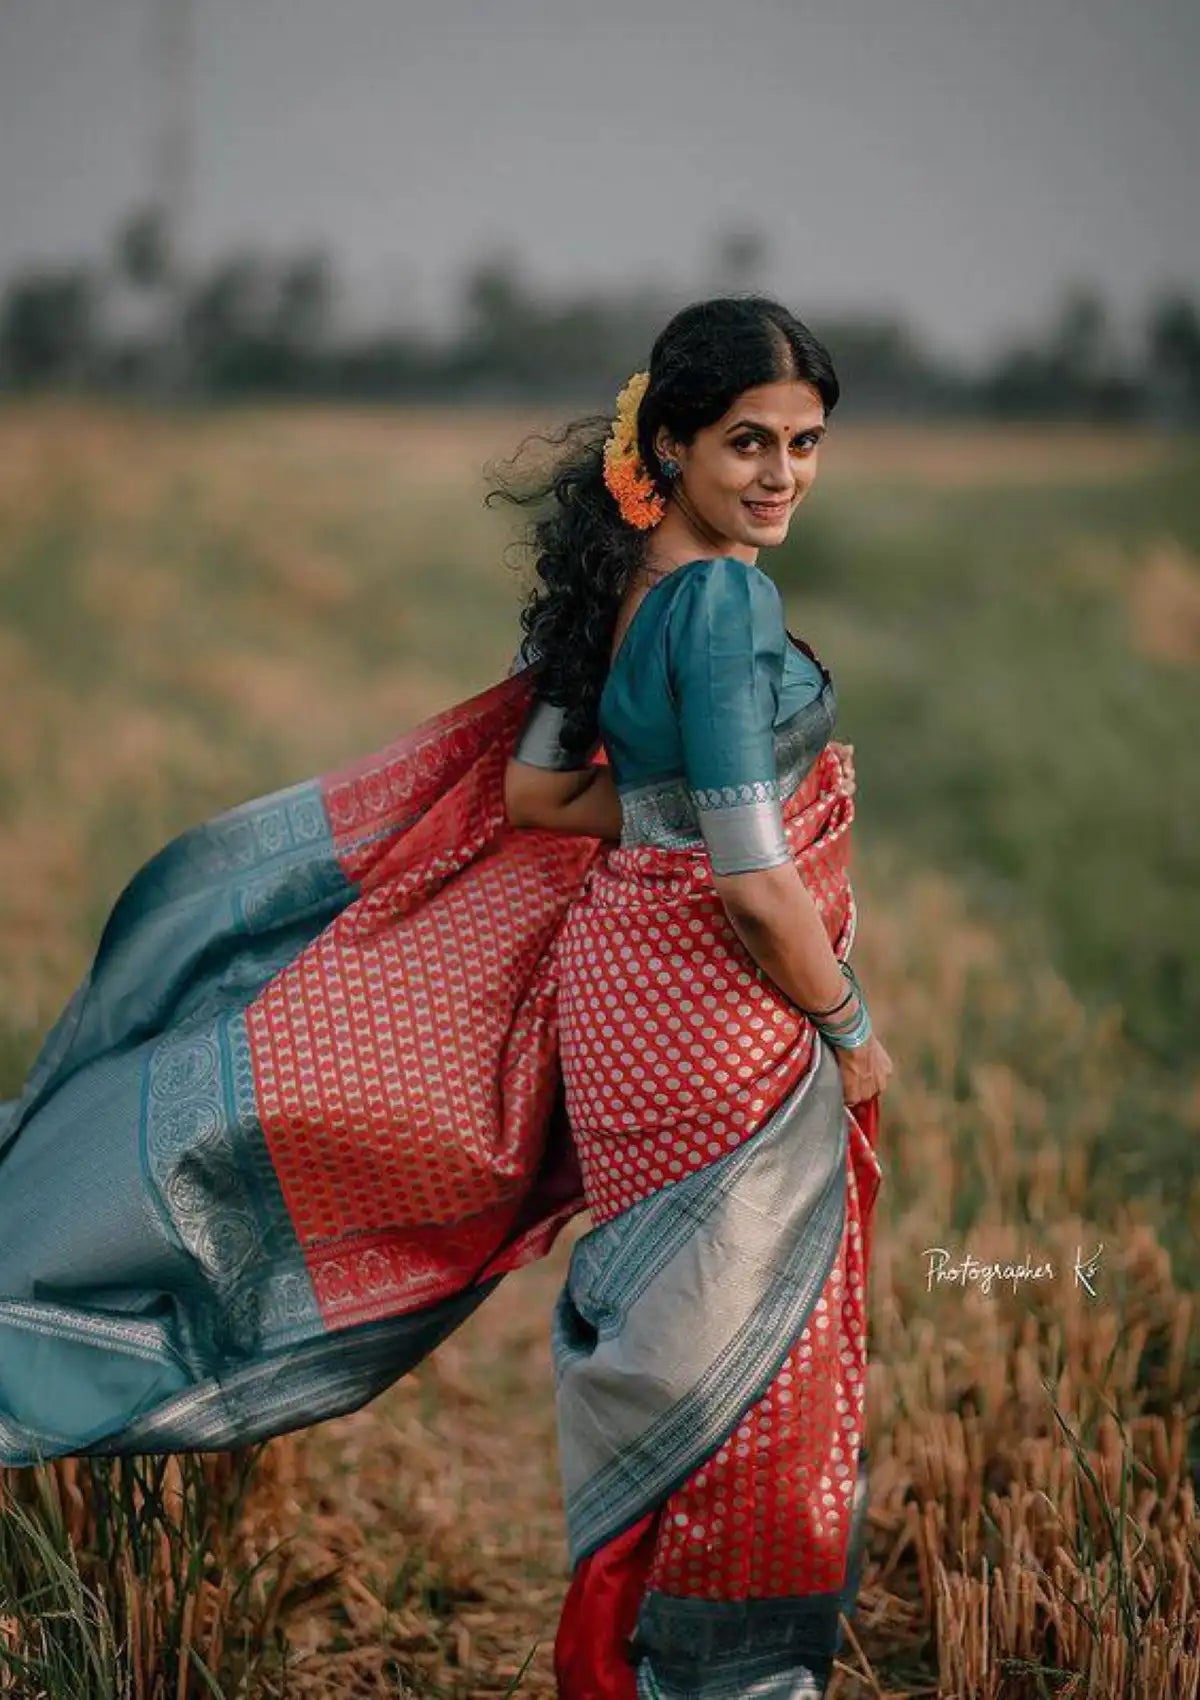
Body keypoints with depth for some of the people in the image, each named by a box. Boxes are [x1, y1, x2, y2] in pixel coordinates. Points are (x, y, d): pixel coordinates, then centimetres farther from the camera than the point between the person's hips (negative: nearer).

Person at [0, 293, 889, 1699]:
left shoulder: (619, 580, 5)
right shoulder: (726, 599, -22)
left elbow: (531, 789, 11)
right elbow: (754, 886, -23)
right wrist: (850, 1028, -9)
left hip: (615, 952, 9)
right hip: (714, 1004, -9)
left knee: (660, 1341, 21)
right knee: (730, 1352, 5)